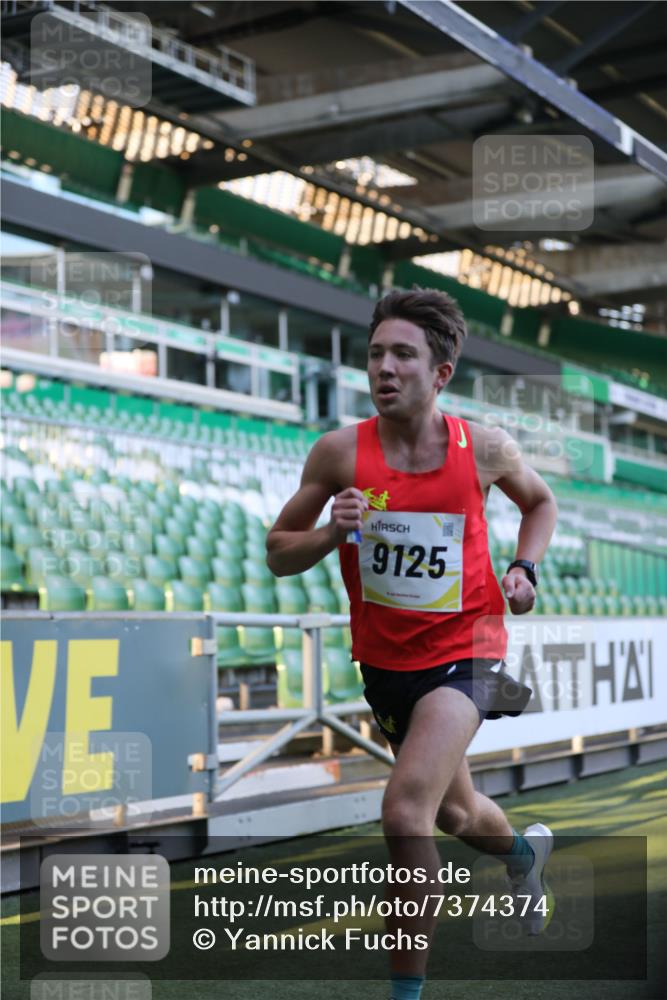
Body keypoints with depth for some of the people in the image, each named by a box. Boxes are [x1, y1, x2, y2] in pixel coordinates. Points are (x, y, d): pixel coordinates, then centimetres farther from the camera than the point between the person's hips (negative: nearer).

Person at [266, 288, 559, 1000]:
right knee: (454, 813, 24)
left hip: (463, 653, -3)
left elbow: (540, 500, 13)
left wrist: (524, 570, -4)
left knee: (405, 813, -24)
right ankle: (524, 851, 61)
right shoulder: (340, 452, -10)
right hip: (385, 661, 3)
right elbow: (278, 553, -3)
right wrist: (333, 532, -22)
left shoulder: (484, 447, -9)